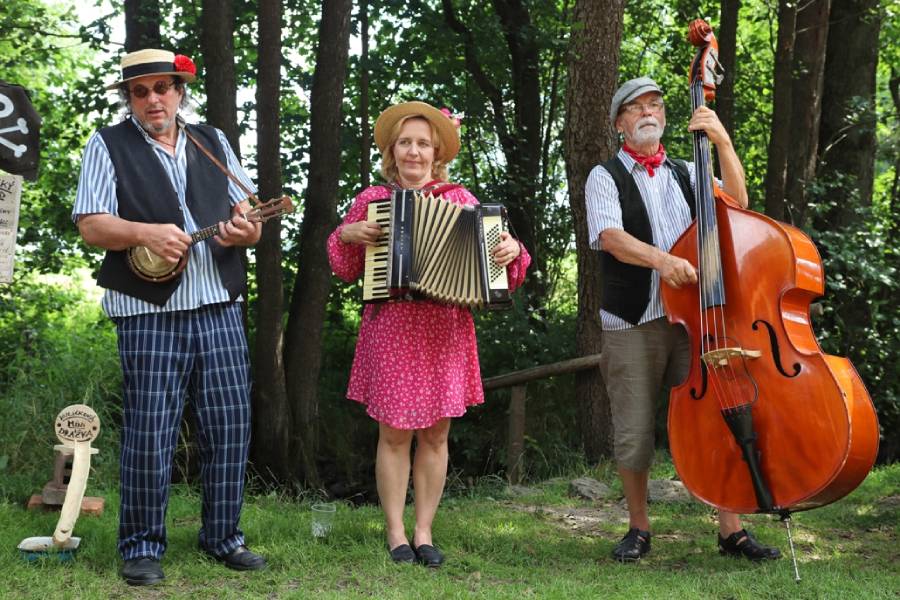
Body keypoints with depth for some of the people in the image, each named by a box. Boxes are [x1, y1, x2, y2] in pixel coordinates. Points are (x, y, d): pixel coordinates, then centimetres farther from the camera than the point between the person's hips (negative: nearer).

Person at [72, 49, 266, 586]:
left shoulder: (213, 142, 16)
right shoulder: (109, 147, 5)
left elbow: (247, 216, 15)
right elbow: (90, 225, -4)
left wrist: (246, 230, -9)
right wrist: (144, 232, -22)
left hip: (220, 308, 4)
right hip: (150, 314, -4)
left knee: (231, 427, 4)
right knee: (150, 434, -4)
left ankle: (224, 537, 18)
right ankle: (142, 549, 10)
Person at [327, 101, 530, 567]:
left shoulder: (459, 200, 8)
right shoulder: (372, 199, 8)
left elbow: (487, 251, 8)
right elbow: (344, 269, 16)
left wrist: (510, 249, -12)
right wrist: (346, 234, -2)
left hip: (445, 331, 1)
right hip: (390, 329, -1)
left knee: (435, 435, 5)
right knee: (393, 434, 1)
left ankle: (424, 533, 14)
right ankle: (395, 533, 11)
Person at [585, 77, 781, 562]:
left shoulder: (685, 174, 16)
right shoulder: (606, 177, 4)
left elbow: (736, 203, 0)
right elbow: (611, 237, -13)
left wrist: (722, 141, -9)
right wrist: (660, 258, -31)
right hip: (632, 324, -2)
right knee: (633, 435, 2)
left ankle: (731, 530, 5)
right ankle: (638, 528, 18)